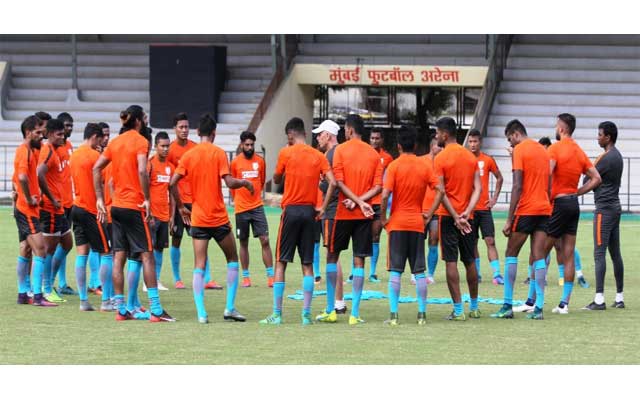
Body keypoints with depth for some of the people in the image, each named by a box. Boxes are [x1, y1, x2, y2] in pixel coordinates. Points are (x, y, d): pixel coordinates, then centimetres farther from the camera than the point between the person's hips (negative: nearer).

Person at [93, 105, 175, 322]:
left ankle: (121, 310, 7)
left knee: (118, 257, 6)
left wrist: (100, 199, 11)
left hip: (117, 205, 7)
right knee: (147, 255, -5)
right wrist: (147, 199, -16)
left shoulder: (115, 142, 12)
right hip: (134, 206, -7)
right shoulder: (140, 141, -9)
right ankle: (156, 310, -9)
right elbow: (142, 171, -22)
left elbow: (96, 168, 10)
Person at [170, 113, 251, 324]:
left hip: (198, 218, 2)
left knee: (199, 266, 3)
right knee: (232, 259, 15)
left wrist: (181, 208, 9)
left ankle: (201, 313, -8)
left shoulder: (188, 155, 3)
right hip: (219, 218, -2)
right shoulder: (219, 153, -6)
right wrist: (245, 183, 4)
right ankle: (230, 308, 8)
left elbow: (172, 184, -3)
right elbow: (229, 182, -15)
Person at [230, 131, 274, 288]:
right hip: (241, 209, -1)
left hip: (257, 207, 1)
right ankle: (245, 277, 13)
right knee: (243, 243, 6)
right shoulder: (235, 162, -2)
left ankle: (271, 276, -5)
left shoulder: (260, 161, 4)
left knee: (265, 241, -6)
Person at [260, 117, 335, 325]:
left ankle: (277, 314, 0)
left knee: (281, 263, 3)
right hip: (309, 212, 3)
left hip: (291, 210, -3)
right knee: (307, 265, 6)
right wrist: (322, 208, 1)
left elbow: (276, 180, 8)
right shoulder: (318, 156, 4)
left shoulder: (286, 153, -4)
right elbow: (332, 182, -6)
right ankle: (306, 314, 2)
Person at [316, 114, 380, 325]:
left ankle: (330, 310, 11)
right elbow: (378, 187, -1)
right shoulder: (374, 154, 6)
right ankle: (355, 313, -2)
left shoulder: (341, 150, -4)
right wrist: (360, 201, -8)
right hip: (363, 214, 2)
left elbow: (338, 182, -11)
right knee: (359, 261, 2)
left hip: (343, 212, -2)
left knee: (332, 256, 11)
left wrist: (358, 201, -12)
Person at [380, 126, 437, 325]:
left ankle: (393, 314, -5)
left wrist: (383, 217, -4)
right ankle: (422, 314, 6)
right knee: (419, 271, 7)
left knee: (395, 271, 0)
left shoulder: (394, 166, -7)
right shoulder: (425, 166, 3)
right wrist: (430, 213, 8)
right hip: (417, 224, 2)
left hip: (397, 223, -2)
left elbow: (385, 195, -15)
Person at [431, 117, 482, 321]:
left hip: (448, 216, -5)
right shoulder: (471, 157, 8)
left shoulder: (441, 158, -9)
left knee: (451, 261, -4)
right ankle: (474, 307, 23)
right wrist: (466, 212, -8)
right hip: (467, 217, 5)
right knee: (470, 261, 14)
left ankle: (458, 309, -8)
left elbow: (441, 192, -15)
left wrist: (455, 216, -13)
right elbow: (478, 188, 0)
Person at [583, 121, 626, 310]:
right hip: (616, 207, 9)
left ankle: (599, 299, -17)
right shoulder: (617, 156, 15)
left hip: (604, 209, -9)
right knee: (615, 254, 11)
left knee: (599, 253, -11)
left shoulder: (606, 158, -14)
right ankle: (619, 298, 12)